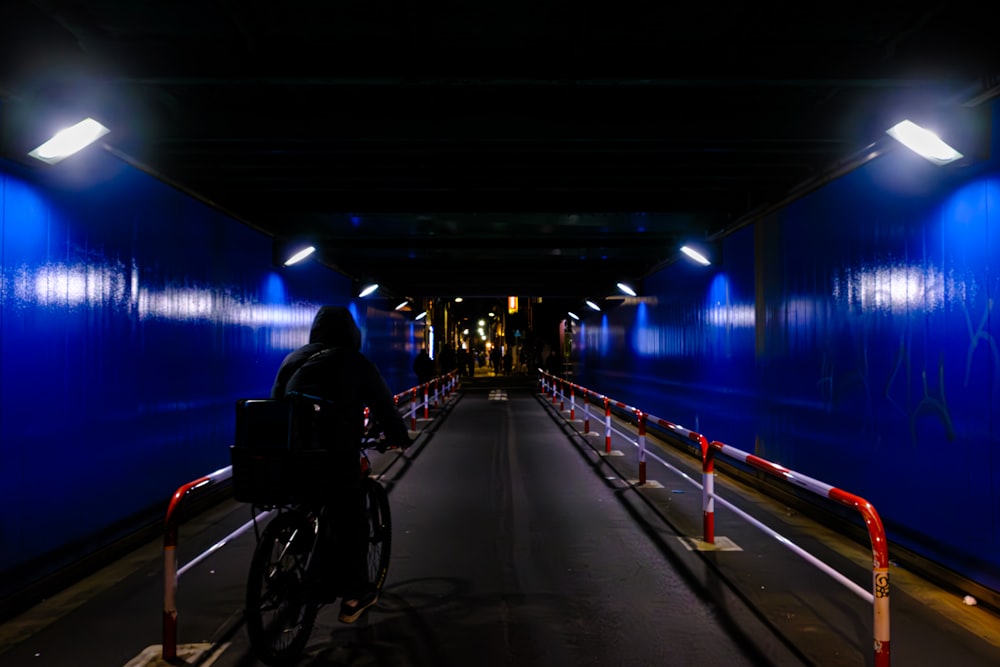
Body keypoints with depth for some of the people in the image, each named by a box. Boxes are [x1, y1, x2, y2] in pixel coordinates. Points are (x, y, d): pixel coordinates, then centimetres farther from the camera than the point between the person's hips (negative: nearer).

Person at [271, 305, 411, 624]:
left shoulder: (292, 359, 16)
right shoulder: (356, 363, 3)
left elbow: (276, 402, 21)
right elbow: (383, 404, 8)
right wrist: (399, 436, 23)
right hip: (336, 456, -5)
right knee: (350, 523, 7)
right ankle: (354, 594, 12)